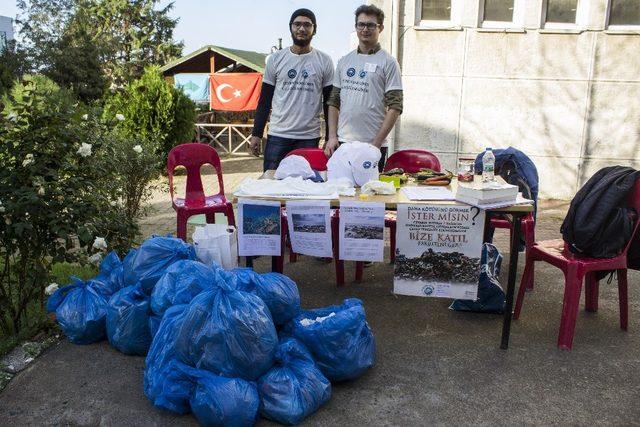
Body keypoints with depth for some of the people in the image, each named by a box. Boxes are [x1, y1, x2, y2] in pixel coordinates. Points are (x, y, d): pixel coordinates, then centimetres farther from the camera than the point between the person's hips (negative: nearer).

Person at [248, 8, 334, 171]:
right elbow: (265, 100, 8)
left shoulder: (324, 61, 4)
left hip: (309, 138, -1)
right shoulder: (276, 59, 6)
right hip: (277, 135, 1)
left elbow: (329, 102, 6)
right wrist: (256, 134, 2)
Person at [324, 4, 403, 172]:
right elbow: (334, 102, 15)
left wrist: (377, 143, -12)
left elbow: (395, 107, -6)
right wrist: (332, 136, 4)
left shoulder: (388, 62, 0)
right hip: (342, 142, 4)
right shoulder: (344, 61, 14)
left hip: (372, 145, -4)